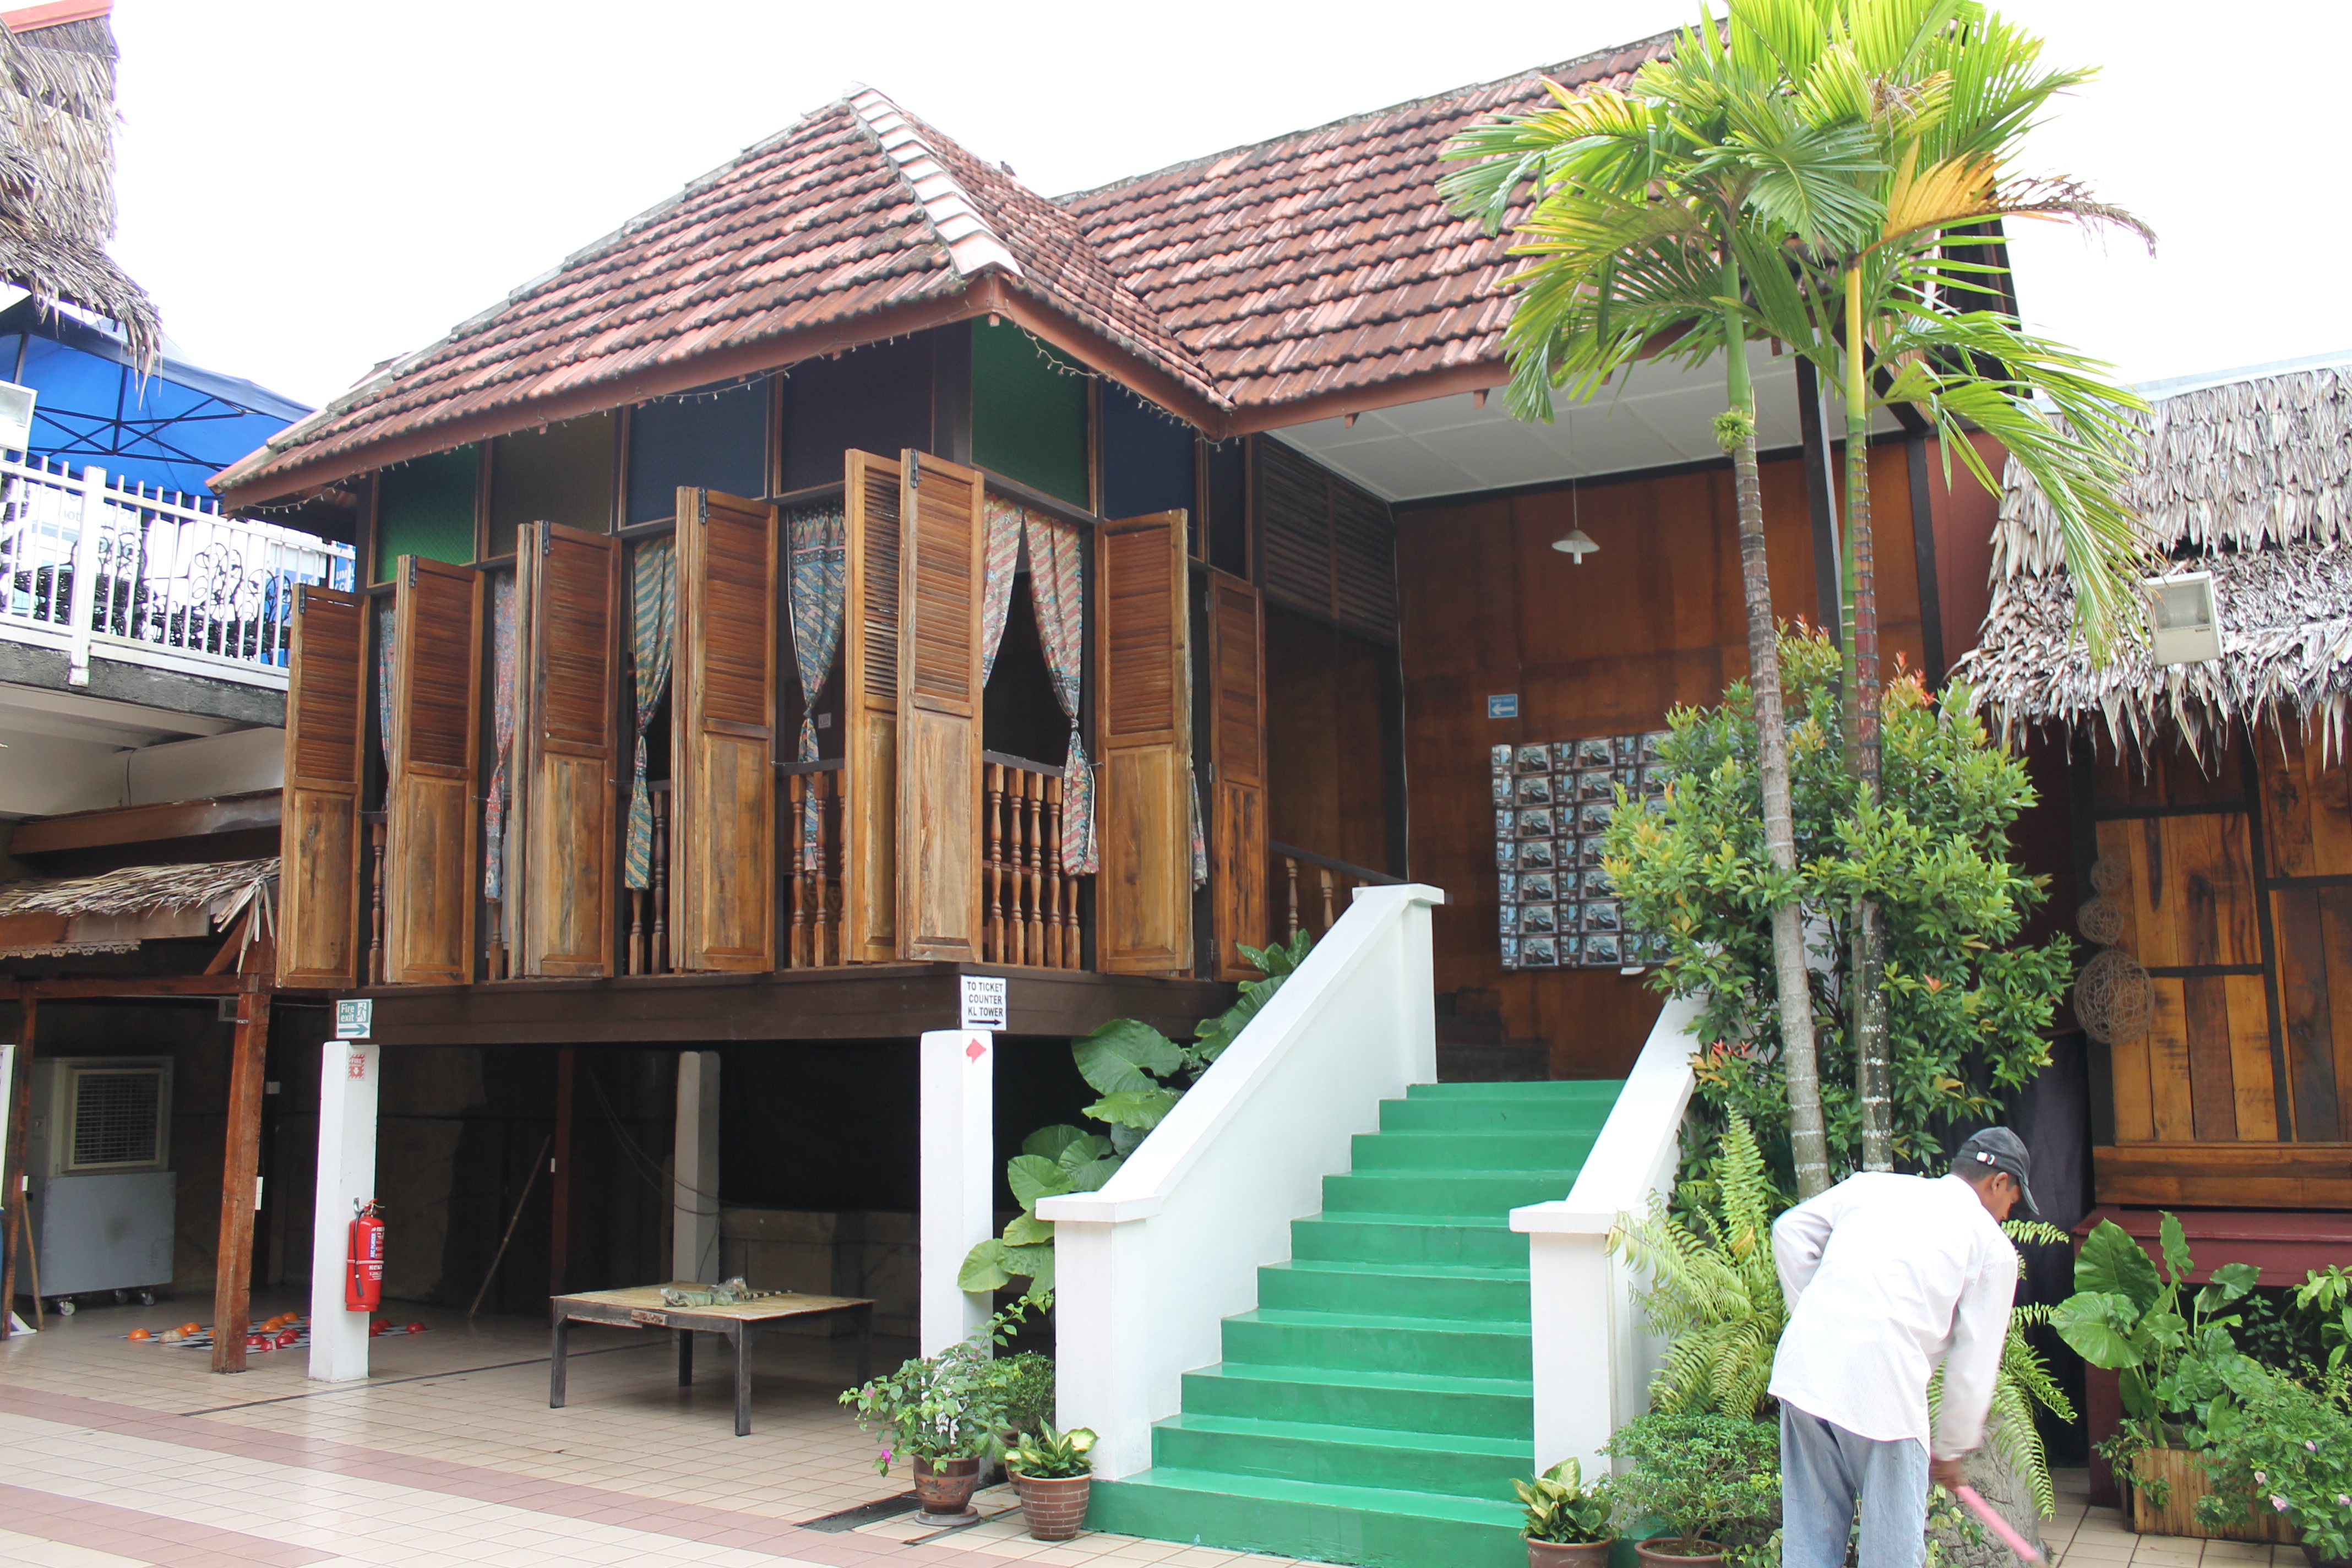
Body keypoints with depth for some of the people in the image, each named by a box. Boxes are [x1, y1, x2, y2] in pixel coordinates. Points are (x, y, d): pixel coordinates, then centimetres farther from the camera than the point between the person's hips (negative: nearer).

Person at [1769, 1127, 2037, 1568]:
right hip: (1882, 1384, -4)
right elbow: (1974, 1367, 11)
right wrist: (1949, 1450, 24)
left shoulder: (1872, 1184, 21)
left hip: (1802, 1368, 4)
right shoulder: (1994, 1246, 11)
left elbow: (1789, 1229, 16)